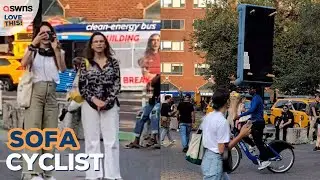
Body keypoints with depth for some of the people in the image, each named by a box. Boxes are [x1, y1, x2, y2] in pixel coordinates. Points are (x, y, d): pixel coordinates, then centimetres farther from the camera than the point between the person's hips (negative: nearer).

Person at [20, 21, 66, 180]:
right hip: (35, 91, -3)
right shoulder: (32, 51, 7)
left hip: (51, 93, 3)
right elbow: (23, 63, -13)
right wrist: (33, 45, -22)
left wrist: (56, 50, -18)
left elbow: (63, 69, -7)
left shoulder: (58, 52, 13)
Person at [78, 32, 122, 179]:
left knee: (112, 140, -1)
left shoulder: (113, 62, 6)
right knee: (92, 141, 2)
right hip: (90, 105, 0)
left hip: (110, 105, 0)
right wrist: (95, 100, -12)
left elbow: (117, 84, 1)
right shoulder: (85, 63, 5)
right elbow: (82, 86, 0)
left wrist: (106, 101, -10)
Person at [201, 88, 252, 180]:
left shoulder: (207, 116, 6)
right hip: (215, 162, -9)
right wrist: (242, 135, -16)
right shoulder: (222, 121, -20)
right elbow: (222, 149, -20)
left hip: (206, 158, 9)